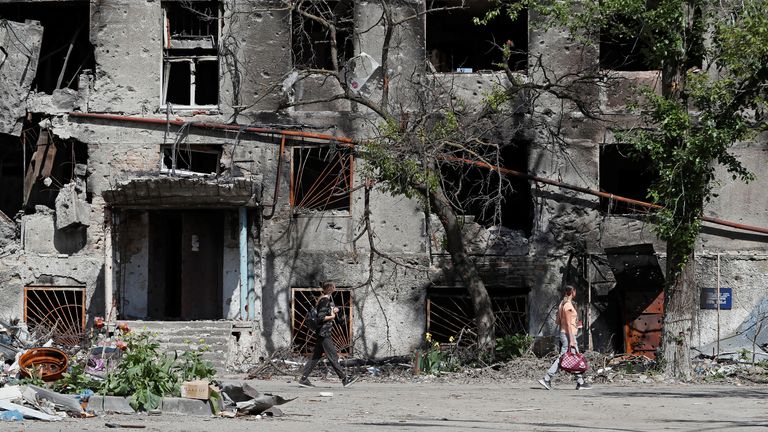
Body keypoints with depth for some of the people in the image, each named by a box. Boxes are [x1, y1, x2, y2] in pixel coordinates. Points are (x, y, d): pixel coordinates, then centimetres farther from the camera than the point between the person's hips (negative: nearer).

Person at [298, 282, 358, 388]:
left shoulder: (328, 299, 14)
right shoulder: (324, 301, -16)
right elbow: (321, 317, -21)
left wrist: (334, 310, 7)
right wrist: (332, 316, -9)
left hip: (324, 332, 10)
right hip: (324, 332, -10)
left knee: (316, 356, 9)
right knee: (333, 356, -6)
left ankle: (304, 378, 9)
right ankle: (344, 379, -3)